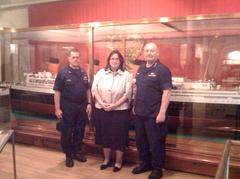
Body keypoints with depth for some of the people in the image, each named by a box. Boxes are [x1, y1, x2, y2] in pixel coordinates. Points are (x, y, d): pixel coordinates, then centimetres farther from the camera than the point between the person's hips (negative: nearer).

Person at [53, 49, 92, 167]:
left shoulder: (83, 73, 6)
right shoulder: (63, 73, -9)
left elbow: (87, 89, 13)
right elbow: (57, 91, -10)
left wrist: (89, 103, 6)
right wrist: (57, 108, -14)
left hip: (82, 106, 5)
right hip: (68, 107, -4)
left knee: (80, 131, 13)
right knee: (67, 131, 7)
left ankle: (77, 152, 30)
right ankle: (68, 155, 23)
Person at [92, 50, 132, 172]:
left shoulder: (126, 75, -4)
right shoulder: (101, 72, 3)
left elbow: (127, 94, -9)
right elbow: (94, 89, 0)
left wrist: (114, 105, -16)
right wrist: (101, 103, -13)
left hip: (119, 111, -2)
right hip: (101, 110, 3)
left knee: (119, 136, 6)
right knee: (104, 135, 13)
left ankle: (118, 162, 24)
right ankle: (106, 159, 32)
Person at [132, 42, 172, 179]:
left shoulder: (162, 69, -13)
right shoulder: (141, 69, 10)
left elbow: (167, 92, -18)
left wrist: (162, 112, -22)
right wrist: (135, 105, 15)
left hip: (154, 114, -7)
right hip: (140, 112, 7)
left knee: (155, 142, 6)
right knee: (141, 140, 17)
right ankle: (145, 163, 36)